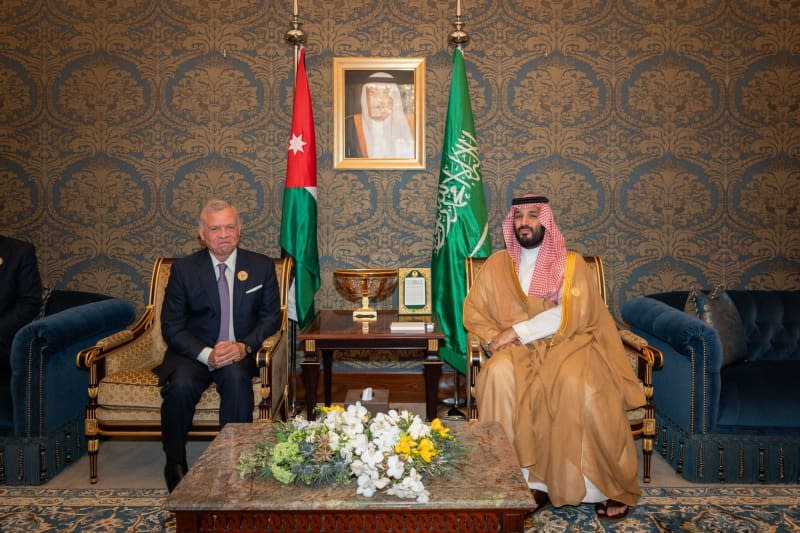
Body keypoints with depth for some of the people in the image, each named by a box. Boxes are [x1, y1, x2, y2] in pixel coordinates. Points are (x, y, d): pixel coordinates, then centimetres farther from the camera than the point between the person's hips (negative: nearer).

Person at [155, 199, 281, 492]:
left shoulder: (262, 266, 2)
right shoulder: (184, 269, -1)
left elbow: (271, 316, 4)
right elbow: (172, 326, -2)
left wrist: (245, 346, -16)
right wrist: (207, 354, -19)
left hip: (239, 353, 0)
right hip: (193, 353, 0)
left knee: (236, 377, -33)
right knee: (181, 385, -30)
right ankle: (175, 467, -9)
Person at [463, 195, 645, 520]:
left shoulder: (571, 262, 4)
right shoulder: (497, 264, 13)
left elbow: (571, 314, -10)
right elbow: (473, 311, 9)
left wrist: (516, 331, -15)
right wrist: (495, 338, -10)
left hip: (567, 344, -2)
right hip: (520, 350, 2)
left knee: (576, 384, -35)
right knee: (499, 374, -32)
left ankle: (609, 486, -15)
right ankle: (527, 481, -23)